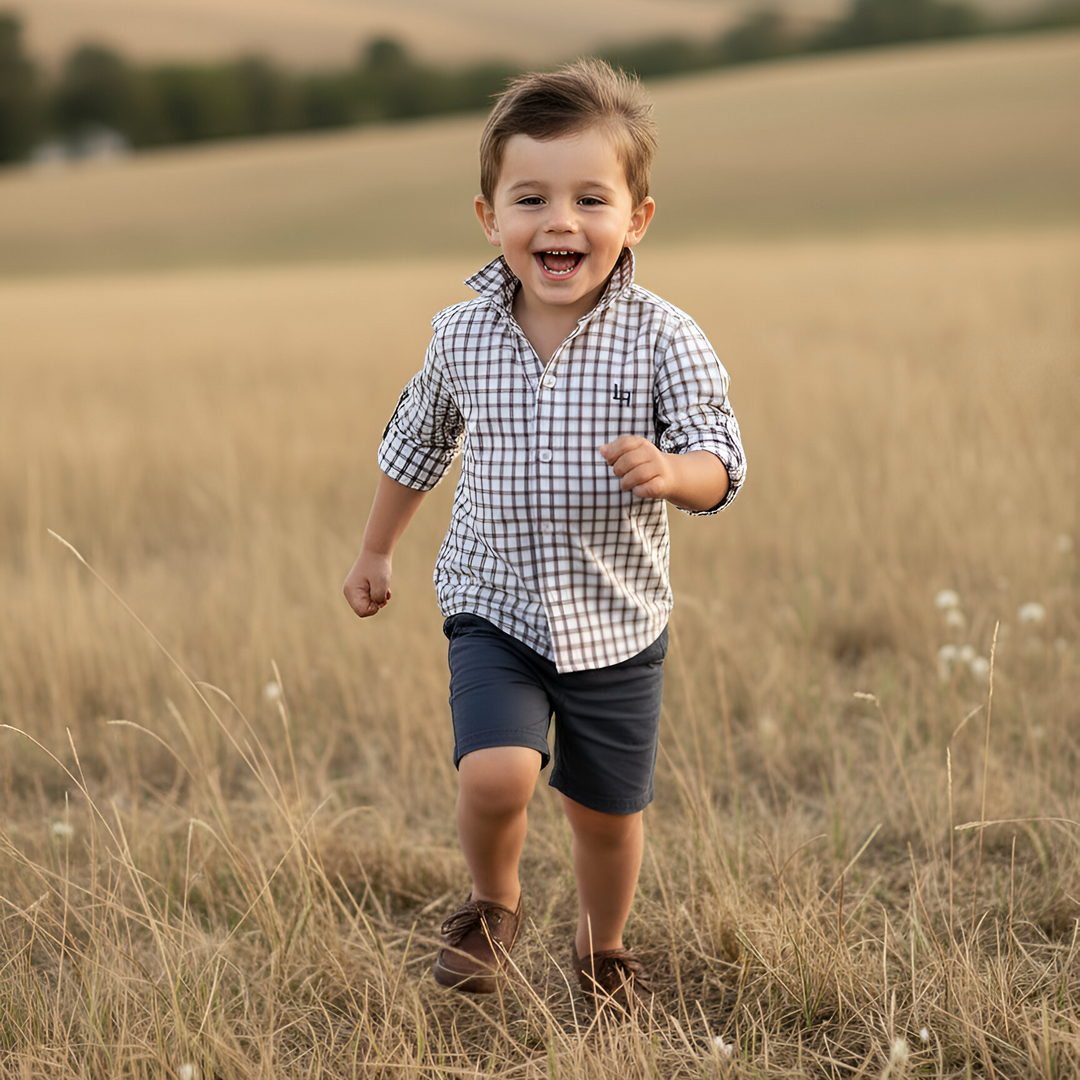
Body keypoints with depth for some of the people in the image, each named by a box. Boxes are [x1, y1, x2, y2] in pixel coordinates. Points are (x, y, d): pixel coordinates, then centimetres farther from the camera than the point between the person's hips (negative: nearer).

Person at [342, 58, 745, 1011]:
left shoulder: (663, 340, -13)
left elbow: (719, 467, -16)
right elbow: (416, 445, 12)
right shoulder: (462, 337, -6)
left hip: (616, 623, 0)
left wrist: (668, 471, -38)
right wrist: (376, 549, 22)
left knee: (607, 811, 13)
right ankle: (493, 905, 12)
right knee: (495, 774, -21)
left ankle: (604, 946, 44)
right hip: (495, 609, 0)